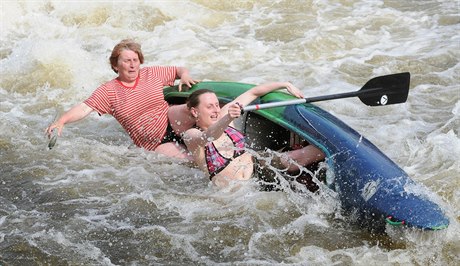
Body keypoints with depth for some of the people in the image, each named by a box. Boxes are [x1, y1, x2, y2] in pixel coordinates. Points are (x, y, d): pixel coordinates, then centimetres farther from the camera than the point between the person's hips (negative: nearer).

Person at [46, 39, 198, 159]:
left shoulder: (152, 74, 6)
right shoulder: (107, 91, 0)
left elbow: (179, 70, 15)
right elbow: (84, 108, -9)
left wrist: (184, 76, -9)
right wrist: (61, 121, -24)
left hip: (171, 122, 2)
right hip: (156, 144, -2)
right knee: (187, 161, -28)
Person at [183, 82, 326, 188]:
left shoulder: (222, 115, 8)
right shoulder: (191, 136, -9)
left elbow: (253, 92, 14)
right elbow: (207, 137, -34)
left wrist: (286, 85, 8)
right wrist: (228, 119, -52)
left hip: (257, 169, 4)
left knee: (288, 160, -21)